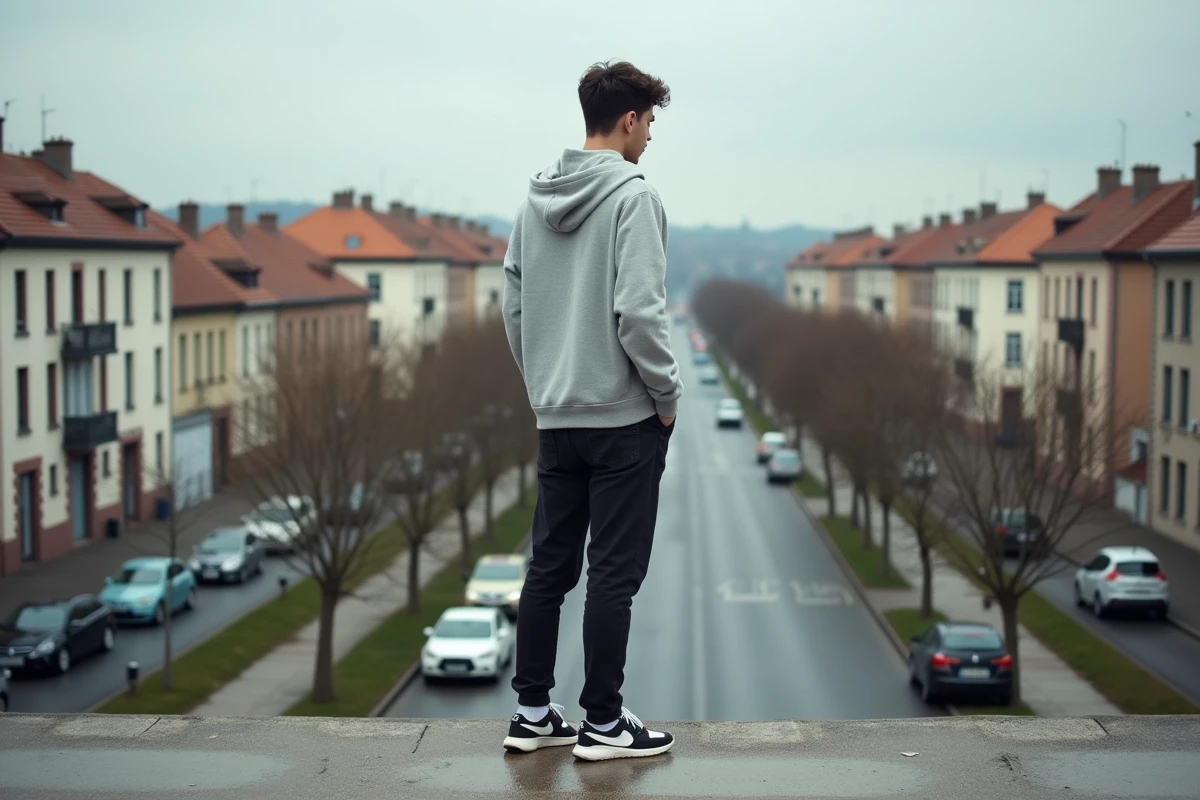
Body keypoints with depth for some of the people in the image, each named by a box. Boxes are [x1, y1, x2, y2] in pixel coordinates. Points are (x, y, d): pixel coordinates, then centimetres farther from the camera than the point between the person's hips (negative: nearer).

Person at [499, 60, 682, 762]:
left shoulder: (535, 200, 9)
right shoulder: (633, 195, -13)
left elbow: (515, 305, 12)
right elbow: (638, 310, -20)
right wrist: (668, 394, -9)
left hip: (556, 418, 7)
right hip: (624, 416, -7)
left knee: (550, 565, 12)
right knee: (614, 573, 0)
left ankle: (533, 712, 17)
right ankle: (603, 723, 6)